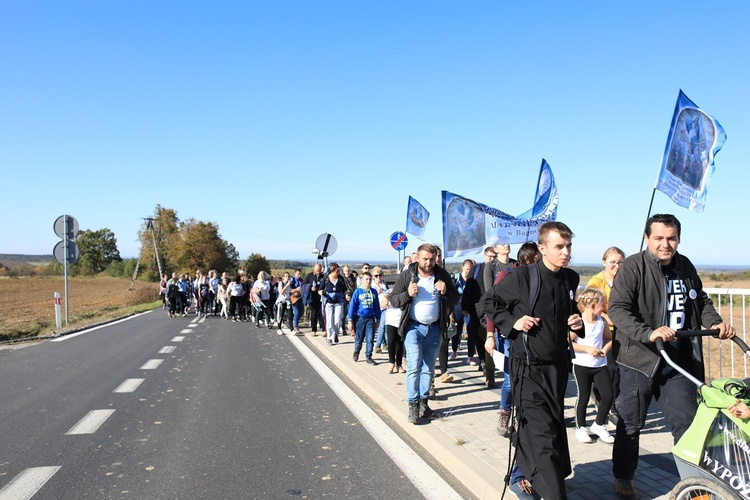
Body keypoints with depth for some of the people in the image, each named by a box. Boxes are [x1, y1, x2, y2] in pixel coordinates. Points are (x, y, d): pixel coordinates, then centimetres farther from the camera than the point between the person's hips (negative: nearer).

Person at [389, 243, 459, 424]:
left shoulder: (443, 275, 1)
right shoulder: (406, 275, -5)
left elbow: (455, 299, 7)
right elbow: (393, 299, -2)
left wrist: (445, 292, -14)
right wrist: (408, 294, -21)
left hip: (434, 328, 3)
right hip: (414, 327, -3)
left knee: (429, 368, 10)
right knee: (414, 366, -11)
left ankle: (423, 401, 22)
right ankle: (413, 404, -1)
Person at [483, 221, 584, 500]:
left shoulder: (571, 278, 4)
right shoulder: (522, 276, -14)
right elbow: (489, 301, -2)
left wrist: (577, 323, 2)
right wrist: (512, 322, -14)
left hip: (558, 364, 7)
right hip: (529, 366, -7)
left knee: (555, 426, 17)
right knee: (542, 433, -9)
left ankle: (524, 475, 37)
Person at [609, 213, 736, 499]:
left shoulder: (685, 267, 9)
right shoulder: (633, 267, -11)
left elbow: (701, 301, 23)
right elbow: (617, 308, -20)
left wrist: (715, 322, 2)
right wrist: (648, 333, -34)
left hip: (679, 362, 5)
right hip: (639, 361, -5)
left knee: (688, 422, 7)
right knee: (631, 425, 8)